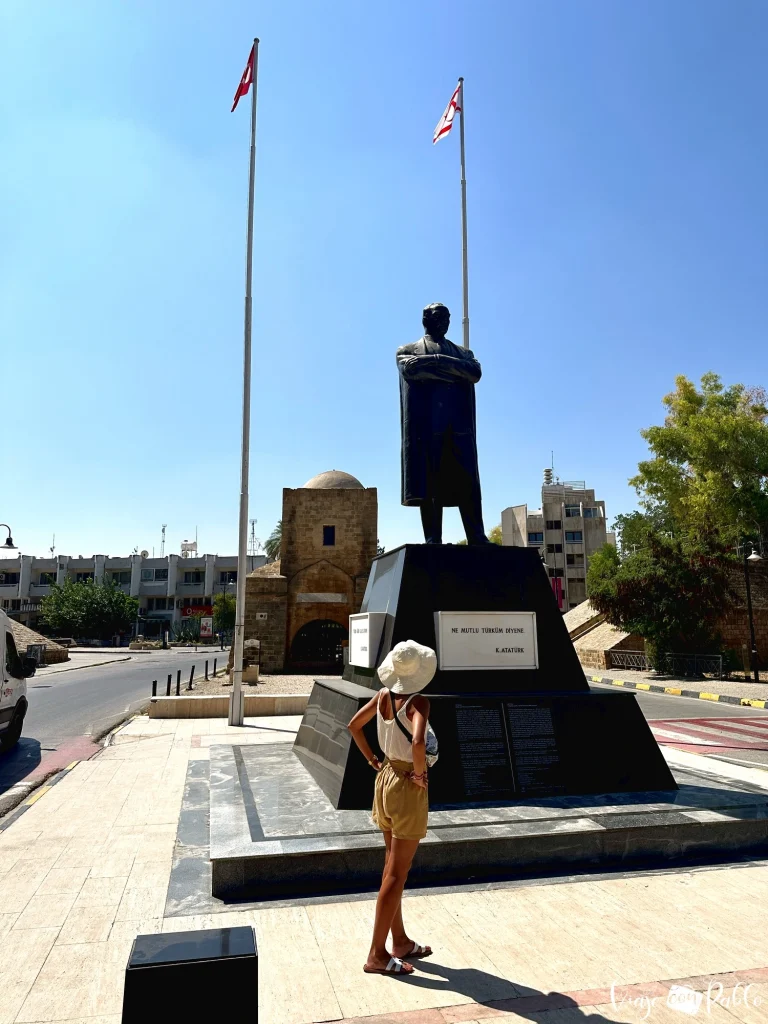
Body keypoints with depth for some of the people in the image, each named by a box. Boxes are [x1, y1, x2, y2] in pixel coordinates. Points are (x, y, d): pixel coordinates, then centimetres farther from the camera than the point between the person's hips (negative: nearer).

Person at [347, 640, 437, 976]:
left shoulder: (383, 695, -1)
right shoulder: (418, 702, -22)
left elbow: (353, 725, 10)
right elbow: (418, 743, -38)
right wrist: (420, 774, -21)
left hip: (385, 781, 8)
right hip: (407, 788, -7)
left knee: (392, 868, 19)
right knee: (396, 875, 5)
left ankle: (401, 942, 34)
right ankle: (377, 954, 16)